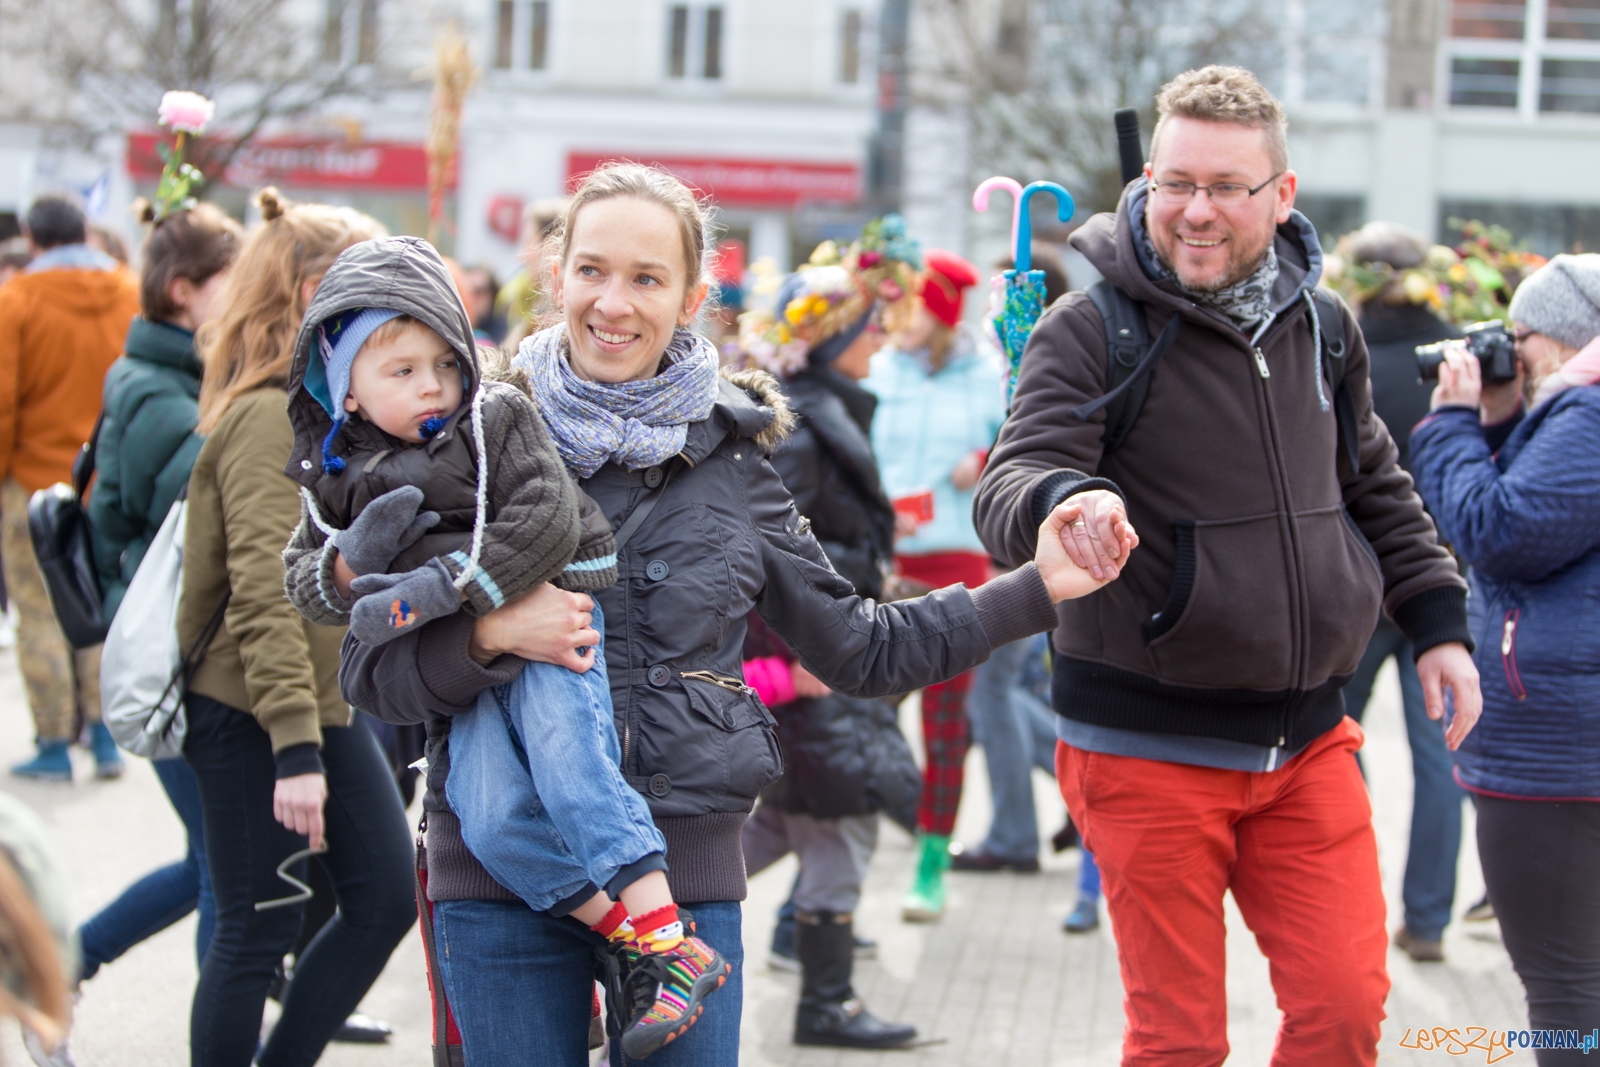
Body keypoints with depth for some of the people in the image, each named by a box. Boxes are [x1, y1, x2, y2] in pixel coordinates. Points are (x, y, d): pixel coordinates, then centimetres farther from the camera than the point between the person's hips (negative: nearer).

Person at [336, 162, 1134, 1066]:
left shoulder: (728, 463, 6)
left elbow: (863, 649, 13)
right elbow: (371, 671, -1)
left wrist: (1038, 587, 5)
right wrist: (487, 635, -20)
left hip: (687, 871, 1)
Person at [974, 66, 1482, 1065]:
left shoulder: (1323, 325, 6)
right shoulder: (1091, 329, -11)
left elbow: (1376, 488, 20)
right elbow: (1010, 491, -21)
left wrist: (1439, 621, 13)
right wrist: (1063, 503, -44)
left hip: (1307, 739, 5)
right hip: (1150, 749, -4)